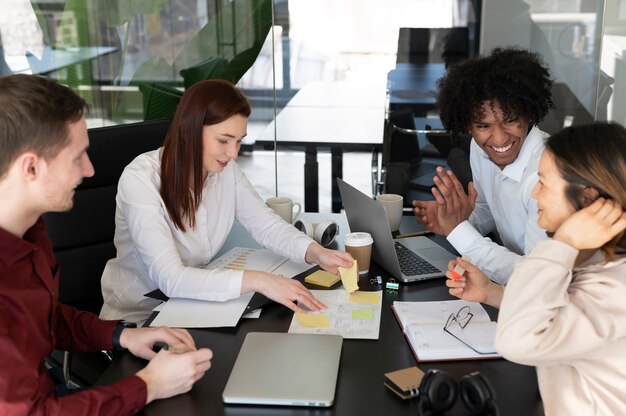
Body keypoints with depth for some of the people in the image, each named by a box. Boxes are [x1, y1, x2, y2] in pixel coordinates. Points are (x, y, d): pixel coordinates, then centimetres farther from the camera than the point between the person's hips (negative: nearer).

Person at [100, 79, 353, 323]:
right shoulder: (141, 179, -24)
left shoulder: (226, 170, -5)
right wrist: (257, 281, -38)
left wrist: (316, 252, -20)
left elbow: (266, 225, -1)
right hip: (138, 318, -5)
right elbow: (170, 278, -31)